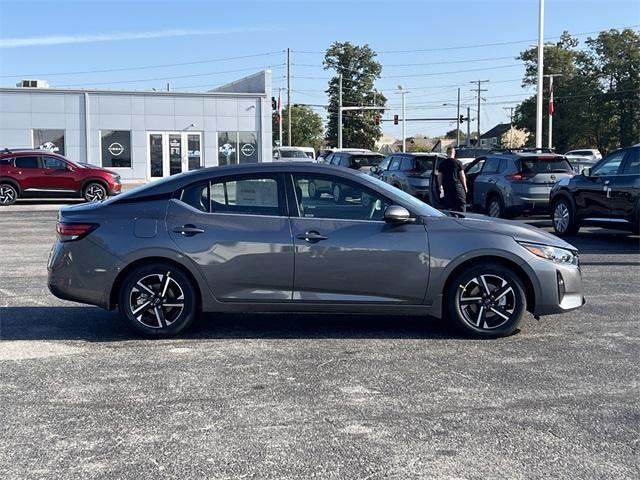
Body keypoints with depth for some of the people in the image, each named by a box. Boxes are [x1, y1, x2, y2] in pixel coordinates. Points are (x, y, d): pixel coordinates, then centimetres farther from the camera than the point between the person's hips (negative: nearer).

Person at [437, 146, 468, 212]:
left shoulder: (442, 163, 5)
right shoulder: (458, 162, -4)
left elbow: (439, 176, 7)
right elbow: (462, 176, -4)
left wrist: (440, 186, 19)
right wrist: (465, 186, 5)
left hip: (446, 187, 3)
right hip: (457, 186, -3)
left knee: (447, 205, 8)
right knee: (461, 204, 2)